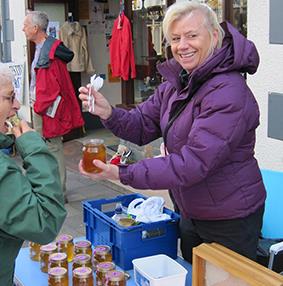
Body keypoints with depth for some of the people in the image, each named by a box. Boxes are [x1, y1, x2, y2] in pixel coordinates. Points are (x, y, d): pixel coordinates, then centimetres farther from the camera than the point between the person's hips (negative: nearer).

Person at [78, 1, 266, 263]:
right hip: (190, 212, 8)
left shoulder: (229, 92, -26)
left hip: (230, 221, -7)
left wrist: (122, 174, -34)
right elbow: (143, 126, 1)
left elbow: (194, 162, -32)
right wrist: (108, 113, -20)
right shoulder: (176, 82, 1)